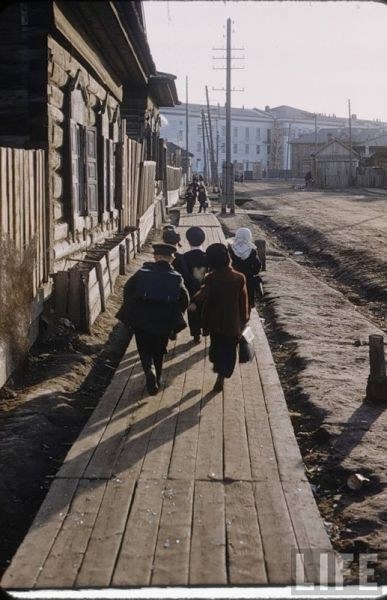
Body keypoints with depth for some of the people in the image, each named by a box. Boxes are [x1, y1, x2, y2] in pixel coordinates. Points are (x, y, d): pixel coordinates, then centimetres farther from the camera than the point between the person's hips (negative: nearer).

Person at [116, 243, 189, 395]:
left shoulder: (142, 272, -5)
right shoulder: (176, 277, -4)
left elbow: (128, 289, -3)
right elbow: (184, 300, -5)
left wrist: (131, 310, 10)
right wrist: (173, 315, 11)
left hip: (141, 320, -1)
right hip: (163, 323, 1)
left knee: (145, 350, 12)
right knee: (158, 352, 20)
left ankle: (150, 371, -17)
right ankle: (156, 381, 28)